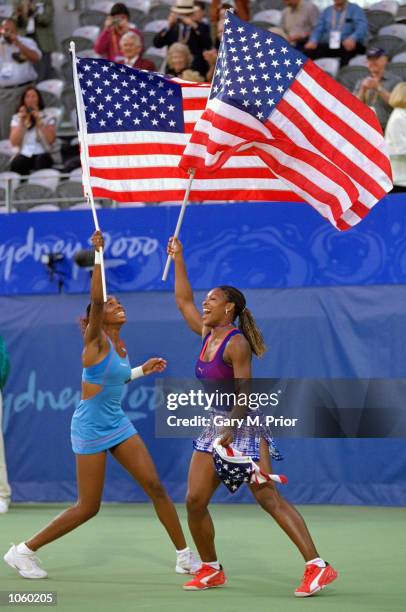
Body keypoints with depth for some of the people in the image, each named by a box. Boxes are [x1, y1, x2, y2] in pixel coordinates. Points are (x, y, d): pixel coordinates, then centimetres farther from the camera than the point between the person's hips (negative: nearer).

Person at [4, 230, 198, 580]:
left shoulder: (120, 346, 7)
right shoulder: (96, 341, -15)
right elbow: (95, 297, -32)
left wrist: (142, 370, 17)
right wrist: (98, 253, -35)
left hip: (118, 425, 7)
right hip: (91, 429, -7)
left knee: (155, 487, 1)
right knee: (88, 508, -2)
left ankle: (185, 557, 9)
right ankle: (23, 552, 12)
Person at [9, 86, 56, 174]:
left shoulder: (48, 118, 9)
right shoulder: (17, 118, 15)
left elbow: (50, 140, -6)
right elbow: (14, 143, 3)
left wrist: (39, 121, -8)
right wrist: (21, 122, -3)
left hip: (42, 154, -1)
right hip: (24, 155, 1)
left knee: (41, 160, -39)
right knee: (15, 164, -35)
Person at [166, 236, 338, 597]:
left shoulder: (237, 342, -14)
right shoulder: (207, 335, 11)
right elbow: (183, 301, 24)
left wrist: (230, 433, -25)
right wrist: (178, 260, 22)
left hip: (243, 426, -9)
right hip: (215, 426, 9)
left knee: (268, 498, -16)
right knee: (195, 502, 3)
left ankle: (318, 567, -19)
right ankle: (211, 571, 17)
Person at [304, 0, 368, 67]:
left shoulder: (356, 9, 4)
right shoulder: (327, 11, 18)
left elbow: (363, 27, -11)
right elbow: (318, 30, 11)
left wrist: (352, 39, -32)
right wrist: (313, 41, -12)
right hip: (328, 45, 4)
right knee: (308, 50, -21)